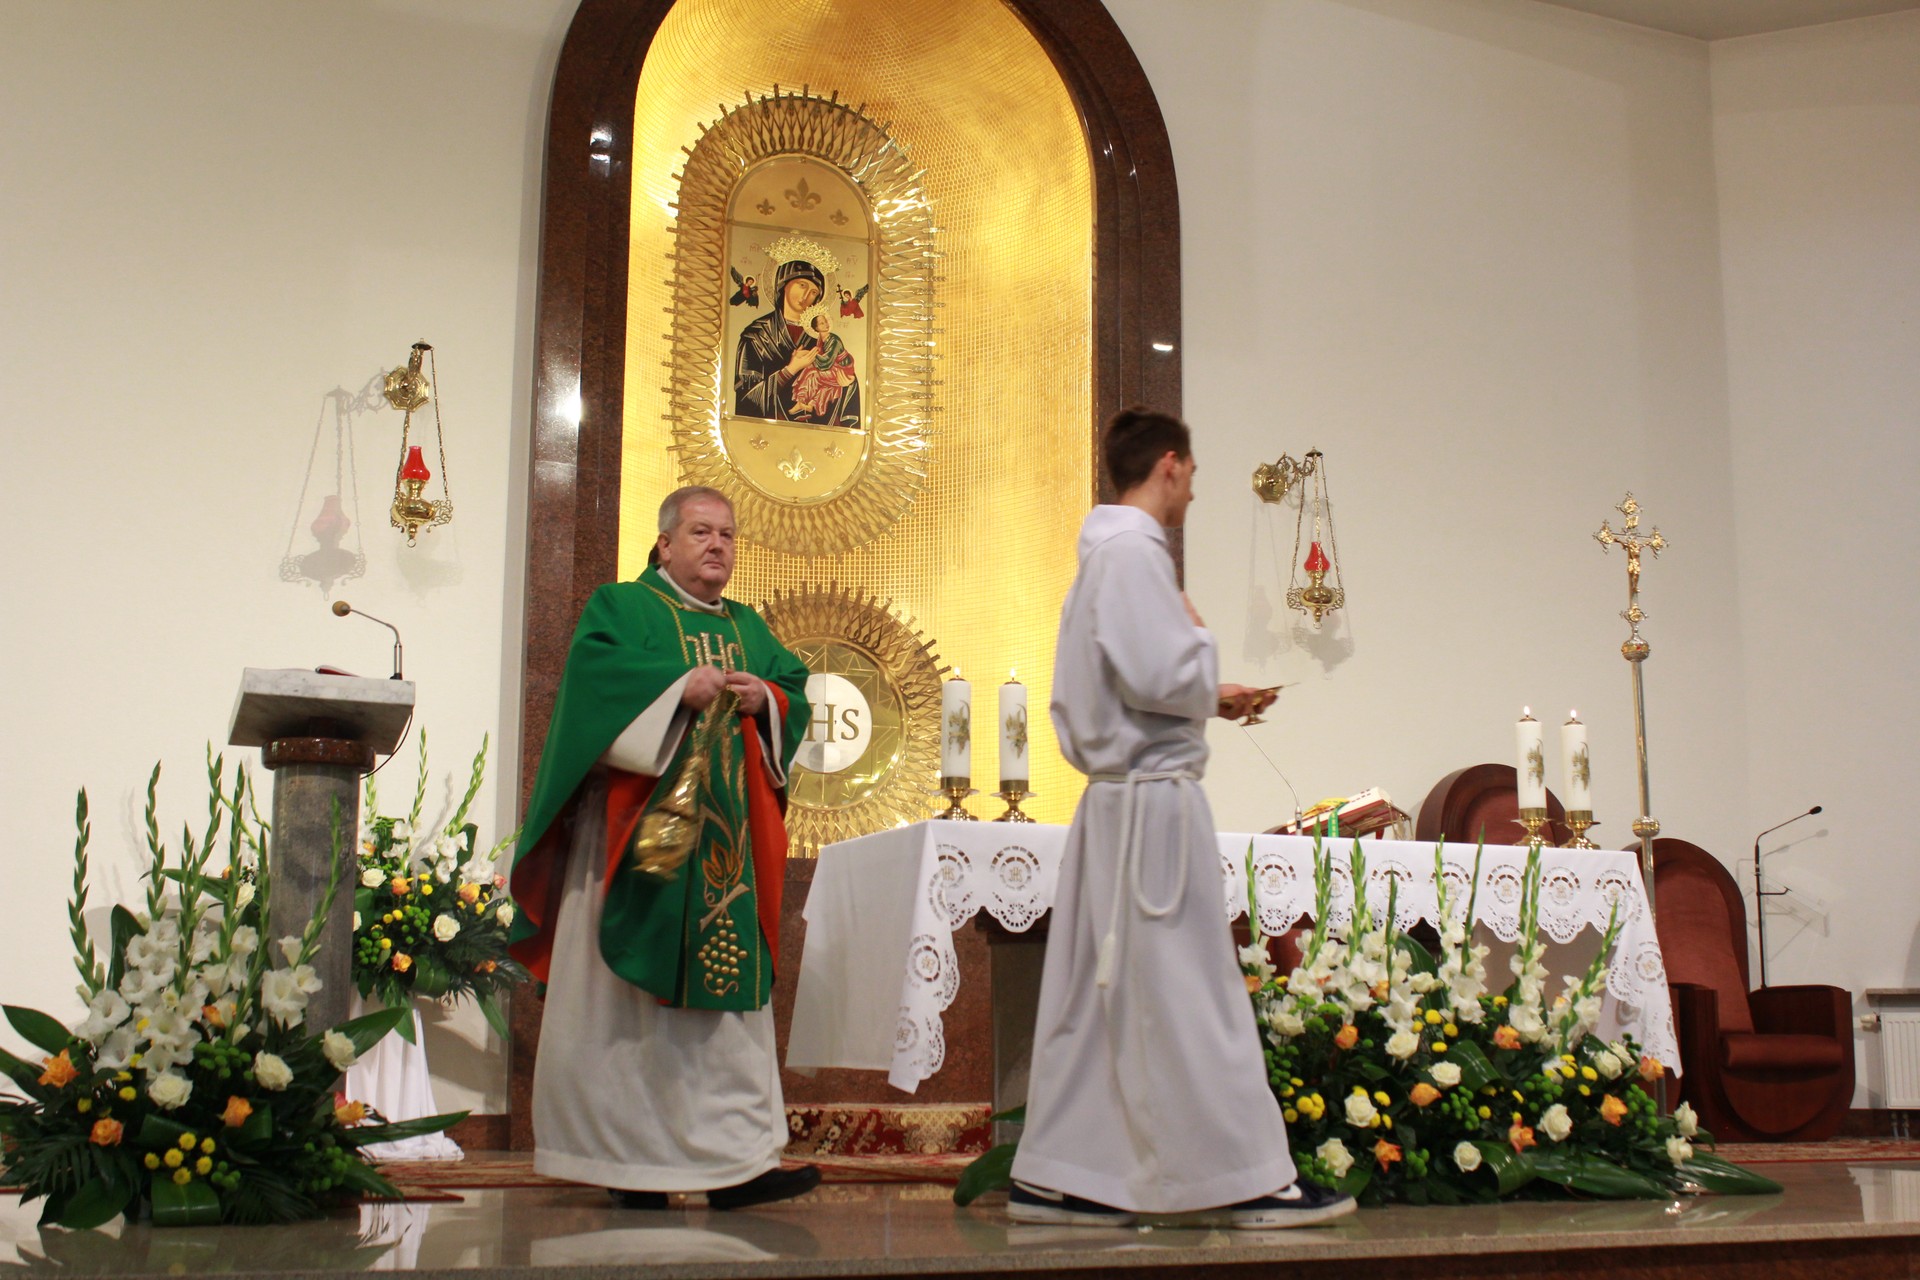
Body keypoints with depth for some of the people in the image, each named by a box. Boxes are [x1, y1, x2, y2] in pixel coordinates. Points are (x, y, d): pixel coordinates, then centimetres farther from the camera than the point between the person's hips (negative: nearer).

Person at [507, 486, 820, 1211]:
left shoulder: (749, 627, 23)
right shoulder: (622, 607, 7)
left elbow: (796, 691, 15)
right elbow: (593, 667, -12)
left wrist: (766, 699, -6)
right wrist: (679, 685, -20)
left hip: (728, 843, 5)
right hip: (643, 828, -5)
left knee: (729, 993, 0)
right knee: (632, 995, -5)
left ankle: (735, 1159, 2)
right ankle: (628, 1158, 0)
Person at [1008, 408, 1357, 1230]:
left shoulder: (1102, 554, 17)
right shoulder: (1133, 551, -12)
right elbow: (1164, 677, -21)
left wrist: (1210, 696, 17)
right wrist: (1199, 633, -1)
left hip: (1114, 798, 10)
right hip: (1154, 799, -10)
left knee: (1094, 992, 10)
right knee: (1188, 993, -4)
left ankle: (1054, 1178, 14)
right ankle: (1252, 1180, 4)